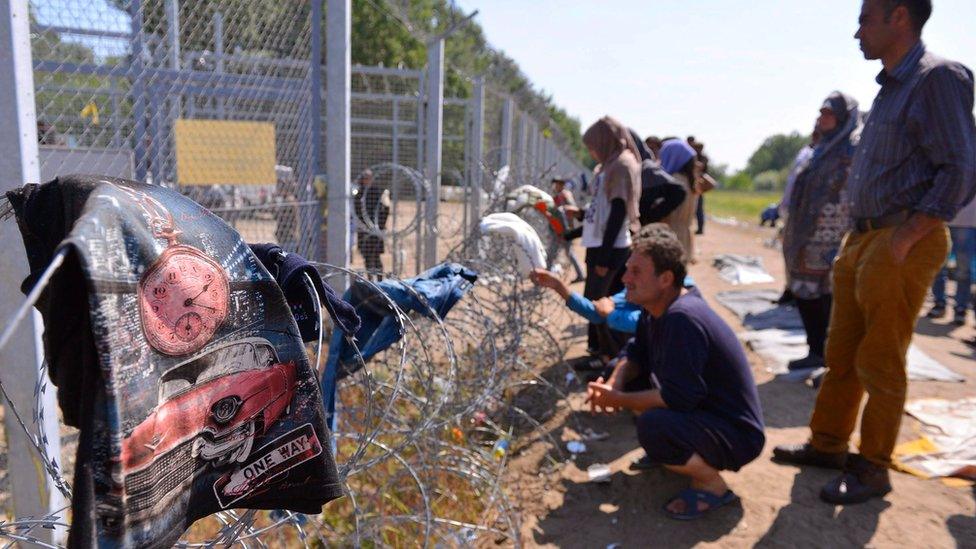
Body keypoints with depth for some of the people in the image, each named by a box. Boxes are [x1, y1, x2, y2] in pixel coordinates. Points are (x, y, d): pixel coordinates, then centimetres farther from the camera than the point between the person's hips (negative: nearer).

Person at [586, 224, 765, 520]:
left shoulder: (682, 318, -31)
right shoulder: (656, 307, -2)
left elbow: (678, 397, -33)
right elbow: (635, 353, 8)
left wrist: (617, 400, -22)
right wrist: (614, 385, -13)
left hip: (737, 434, -9)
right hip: (699, 409, 9)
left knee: (653, 426, -35)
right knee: (625, 379, 5)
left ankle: (712, 485, -7)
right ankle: (666, 451, 19)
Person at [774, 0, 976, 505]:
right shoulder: (890, 88, 18)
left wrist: (905, 238, -20)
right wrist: (861, 237, 14)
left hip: (902, 242, -9)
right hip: (862, 237, 9)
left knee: (879, 363, -1)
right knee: (841, 354, 13)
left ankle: (873, 469, 13)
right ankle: (828, 444, 26)